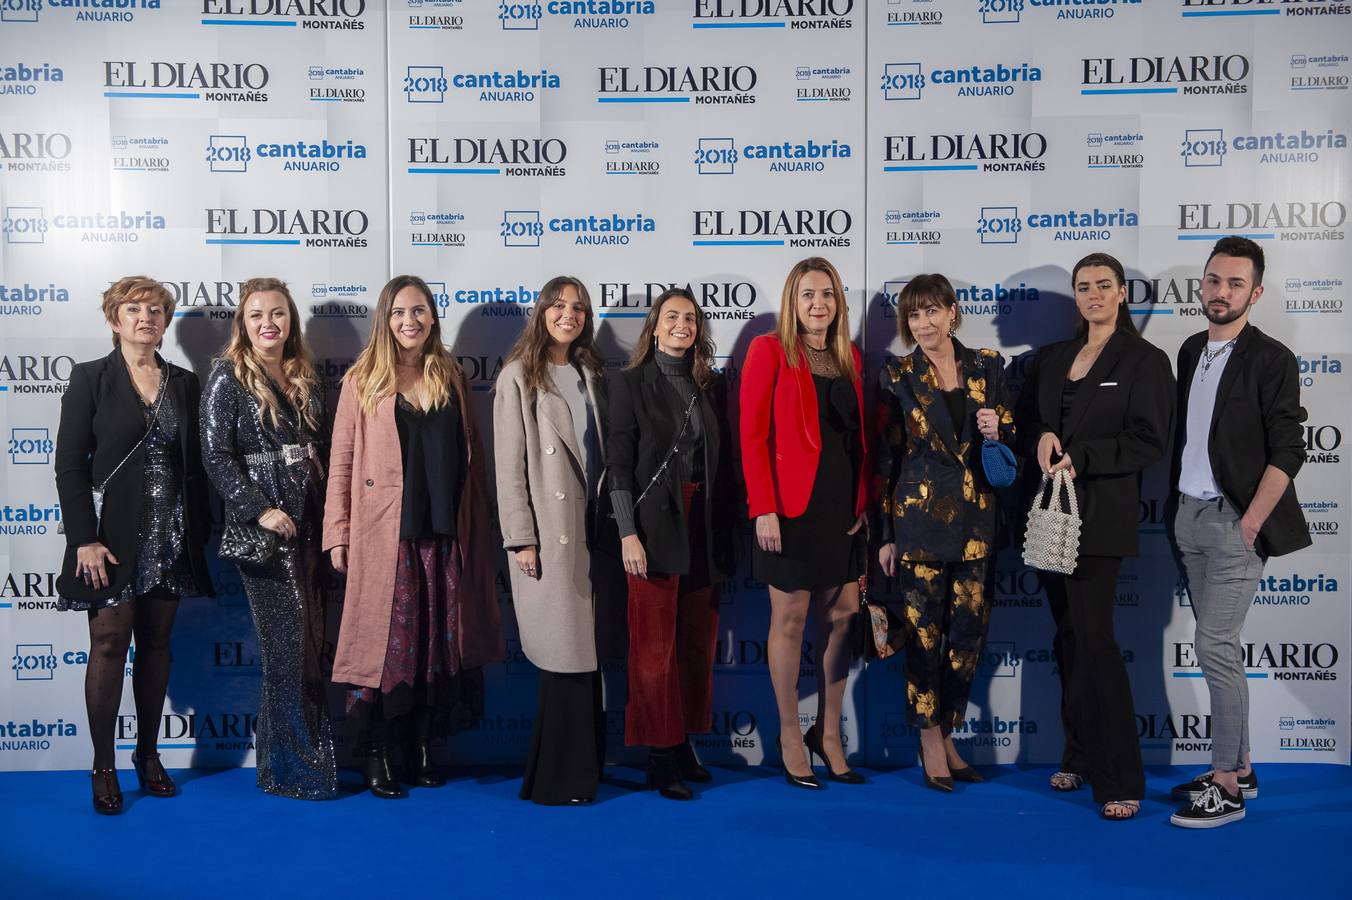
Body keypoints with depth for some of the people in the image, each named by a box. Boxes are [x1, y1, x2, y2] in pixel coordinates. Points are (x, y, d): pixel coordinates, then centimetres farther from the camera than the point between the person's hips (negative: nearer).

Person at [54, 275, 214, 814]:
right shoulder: (91, 378, -1)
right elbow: (69, 465, -6)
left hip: (170, 537, 4)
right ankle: (103, 767, 9)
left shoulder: (184, 383, 10)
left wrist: (200, 530, 5)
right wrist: (85, 538, -13)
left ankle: (149, 755, 19)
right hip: (114, 534, -3)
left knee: (156, 643, 9)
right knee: (109, 643, -1)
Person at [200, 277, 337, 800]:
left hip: (310, 521, 6)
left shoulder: (304, 376, 13)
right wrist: (260, 509, -16)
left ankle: (318, 752, 20)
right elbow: (216, 455, -9)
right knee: (287, 640, -4)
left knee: (315, 639, 8)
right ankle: (292, 767, 8)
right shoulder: (228, 376, -3)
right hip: (263, 526, -5)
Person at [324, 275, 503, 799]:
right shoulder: (362, 381, 1)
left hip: (444, 535, 3)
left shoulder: (451, 377, 10)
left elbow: (470, 456, 12)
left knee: (438, 643, 8)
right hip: (385, 536, -3)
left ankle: (422, 750, 22)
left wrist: (477, 528, 8)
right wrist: (338, 536, -5)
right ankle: (376, 759, 13)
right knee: (384, 642, 1)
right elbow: (341, 463, -1)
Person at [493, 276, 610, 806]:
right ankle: (559, 776, 8)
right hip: (547, 532, -5)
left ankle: (583, 766, 18)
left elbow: (604, 452, 14)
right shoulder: (519, 376, -2)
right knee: (565, 655, -3)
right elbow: (509, 464, -6)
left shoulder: (591, 375, 14)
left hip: (590, 529, 5)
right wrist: (520, 539, -12)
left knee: (587, 652, 7)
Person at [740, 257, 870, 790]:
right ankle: (790, 735, 20)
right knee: (790, 619, 5)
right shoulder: (769, 350, -5)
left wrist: (864, 501, 5)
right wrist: (763, 507, -15)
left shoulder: (849, 357, 12)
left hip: (842, 505, 5)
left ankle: (828, 733, 24)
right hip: (792, 505, -5)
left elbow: (860, 435, 13)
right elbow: (753, 435, -9)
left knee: (841, 617, 8)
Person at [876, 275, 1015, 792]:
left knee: (970, 632, 6)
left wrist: (999, 431, -10)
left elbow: (1012, 437, 15)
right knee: (925, 631, 2)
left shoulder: (987, 367, 6)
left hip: (977, 521, 3)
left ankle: (947, 735, 23)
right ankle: (931, 741, 16)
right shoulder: (898, 377, 0)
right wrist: (885, 534, -2)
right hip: (919, 519, -2)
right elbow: (886, 457, 0)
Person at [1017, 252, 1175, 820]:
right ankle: (1080, 758, 21)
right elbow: (1024, 418, 15)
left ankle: (1118, 778, 0)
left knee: (1093, 638, -10)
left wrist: (1079, 457, -17)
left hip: (1100, 516, -6)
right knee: (1068, 638, 10)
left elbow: (1149, 442, -9)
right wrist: (1041, 438, -7)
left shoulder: (1146, 361, -2)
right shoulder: (1050, 359, 14)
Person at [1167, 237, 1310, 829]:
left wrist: (1249, 524, -16)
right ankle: (1238, 768, 24)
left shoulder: (1271, 360, -9)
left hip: (1234, 521, -7)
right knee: (1218, 646, 12)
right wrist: (1178, 507, 11)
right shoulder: (1190, 351, 11)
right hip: (1190, 514, 7)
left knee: (1214, 646, -8)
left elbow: (1287, 452, -12)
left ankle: (1227, 789, 2)